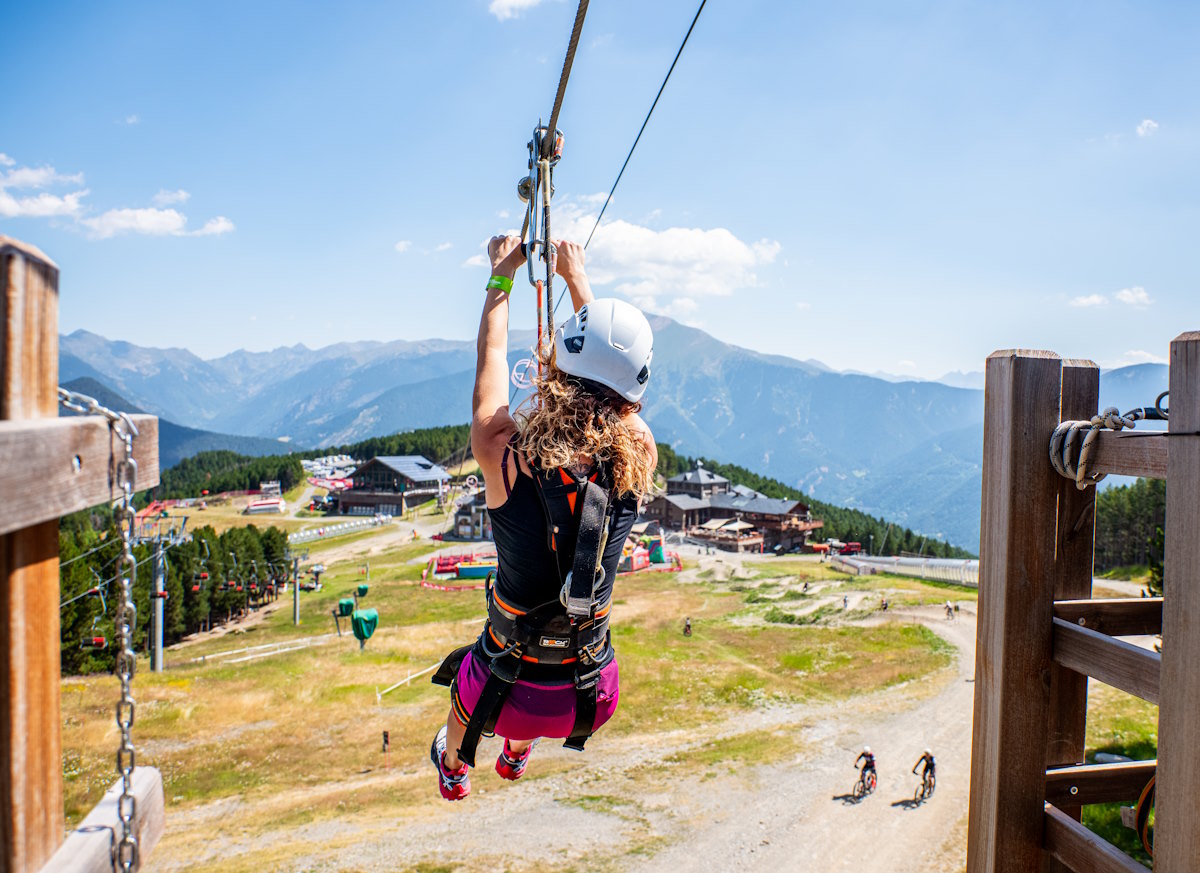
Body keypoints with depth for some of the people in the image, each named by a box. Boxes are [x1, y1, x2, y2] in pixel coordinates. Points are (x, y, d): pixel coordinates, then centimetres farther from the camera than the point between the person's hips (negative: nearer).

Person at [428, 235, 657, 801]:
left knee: (465, 674, 33)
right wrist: (577, 278, 14)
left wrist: (501, 278, 11)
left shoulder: (506, 458, -25)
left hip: (507, 695, -2)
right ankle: (517, 754, 65)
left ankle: (453, 767, 64)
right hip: (593, 700, 3)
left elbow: (491, 363, -5)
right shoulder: (637, 460, -19)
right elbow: (614, 374, 0)